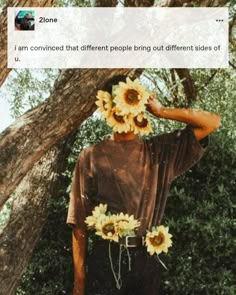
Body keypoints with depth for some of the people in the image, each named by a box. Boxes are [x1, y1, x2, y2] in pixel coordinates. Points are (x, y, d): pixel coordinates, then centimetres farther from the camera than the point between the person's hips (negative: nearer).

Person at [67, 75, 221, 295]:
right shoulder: (92, 157, -2)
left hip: (146, 262, 3)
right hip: (105, 261, -2)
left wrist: (161, 111, -1)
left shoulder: (160, 151, 6)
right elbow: (80, 223, -2)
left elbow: (212, 122, 2)